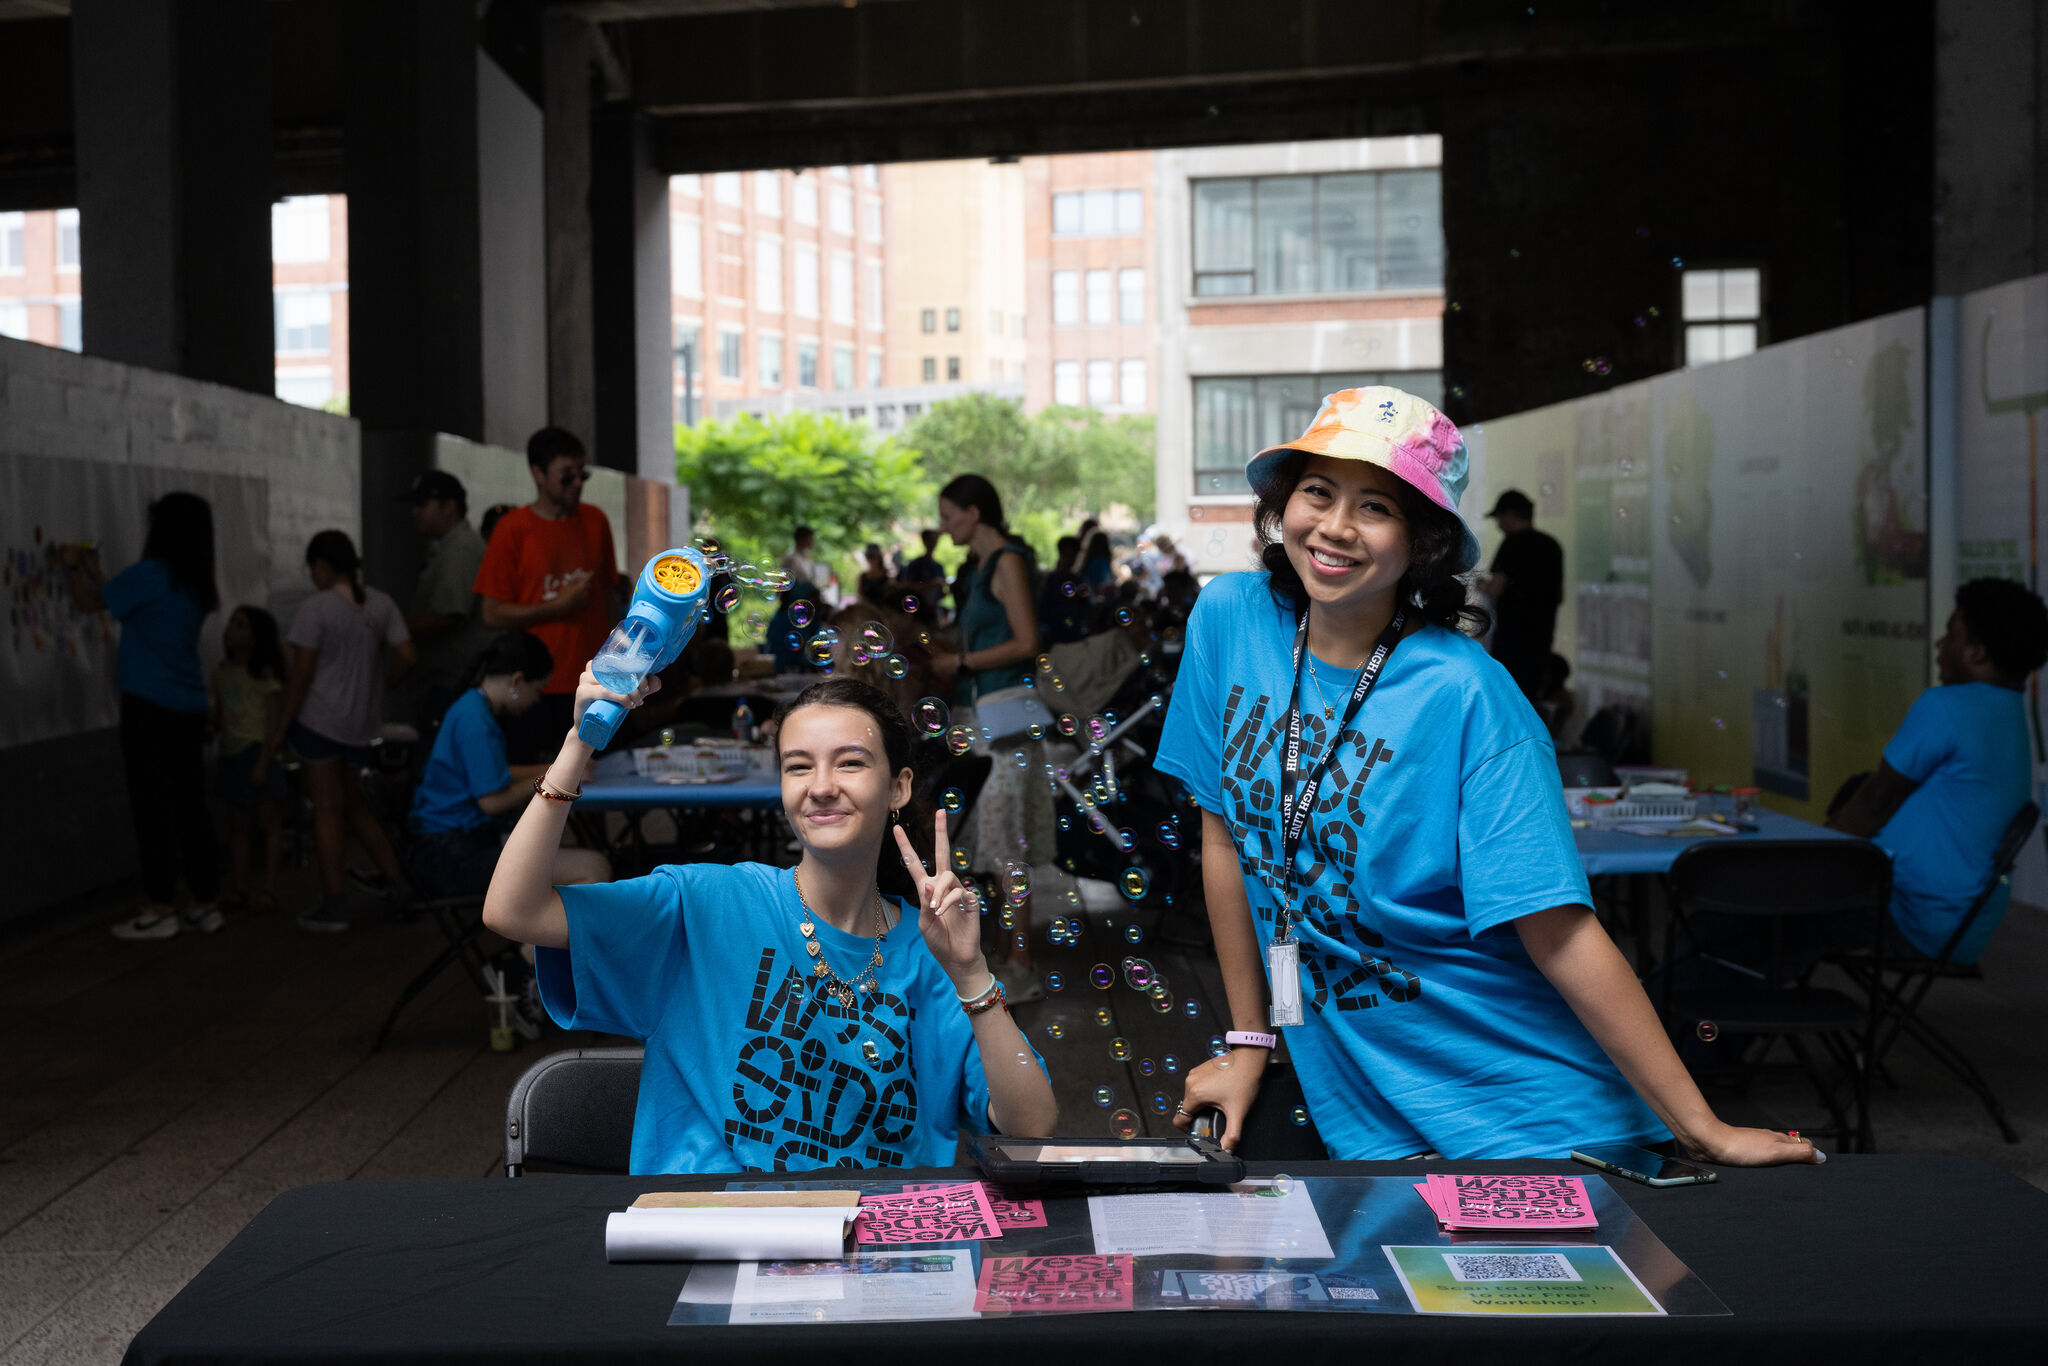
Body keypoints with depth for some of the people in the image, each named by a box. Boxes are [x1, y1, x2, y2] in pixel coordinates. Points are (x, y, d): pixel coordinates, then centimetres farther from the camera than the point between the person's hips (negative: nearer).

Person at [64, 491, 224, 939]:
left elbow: (87, 602, 0)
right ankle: (206, 904, 13)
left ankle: (160, 910, 1)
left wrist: (78, 570, 19)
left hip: (150, 708, -7)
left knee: (150, 807, -1)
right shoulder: (198, 585, 10)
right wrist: (96, 575, 31)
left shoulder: (149, 574, -12)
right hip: (189, 709, 7)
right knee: (190, 807, 10)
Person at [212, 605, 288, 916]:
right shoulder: (222, 672, 10)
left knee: (269, 821, 0)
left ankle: (268, 888, 3)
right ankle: (238, 885, 16)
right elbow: (219, 715, 17)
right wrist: (209, 731, -1)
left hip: (260, 754, -6)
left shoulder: (266, 676, -8)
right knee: (237, 824, 10)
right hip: (231, 754, 6)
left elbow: (274, 721, -10)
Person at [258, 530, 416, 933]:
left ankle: (334, 906, 4)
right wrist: (386, 682, 21)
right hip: (362, 722, 6)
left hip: (319, 719, -6)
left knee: (327, 809, 1)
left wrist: (275, 737, -6)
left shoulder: (316, 608, -11)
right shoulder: (380, 603, 4)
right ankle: (393, 877, 25)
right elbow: (408, 657, -1)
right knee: (351, 801, 23)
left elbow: (301, 676, -12)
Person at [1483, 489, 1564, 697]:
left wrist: (1483, 584, 5)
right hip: (1543, 632, 8)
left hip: (1513, 632, -7)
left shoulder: (1514, 543, -10)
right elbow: (1559, 596, 19)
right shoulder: (1552, 545, 13)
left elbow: (1495, 590, -16)